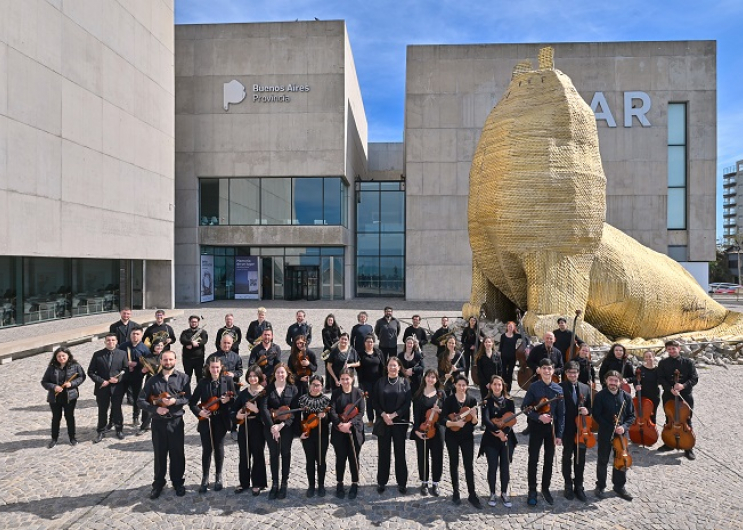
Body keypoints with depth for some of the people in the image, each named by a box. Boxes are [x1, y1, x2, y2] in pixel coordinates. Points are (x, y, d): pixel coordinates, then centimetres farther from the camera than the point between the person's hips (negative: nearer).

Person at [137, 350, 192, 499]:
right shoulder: (153, 380, 1)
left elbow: (188, 398, -6)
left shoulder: (183, 378, -2)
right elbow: (140, 400, 0)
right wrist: (155, 409, -14)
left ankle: (178, 482, 25)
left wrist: (175, 401, -23)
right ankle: (158, 484, 27)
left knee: (177, 453, 9)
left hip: (176, 421, -1)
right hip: (158, 421, 1)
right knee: (159, 454, 12)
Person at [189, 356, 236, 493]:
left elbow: (234, 399, -2)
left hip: (221, 420, 0)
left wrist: (228, 400, -22)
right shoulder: (203, 382, -3)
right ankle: (205, 478, 16)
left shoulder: (228, 379, -5)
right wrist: (199, 412, -15)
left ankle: (218, 477, 24)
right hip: (206, 420, 1)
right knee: (207, 449, 4)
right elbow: (192, 402, 1)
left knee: (219, 447, 10)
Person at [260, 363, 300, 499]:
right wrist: (272, 426, -21)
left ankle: (284, 484, 17)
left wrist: (282, 425, -16)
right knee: (274, 454, 5)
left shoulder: (293, 389, 0)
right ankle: (274, 484, 15)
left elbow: (295, 410, -5)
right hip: (271, 426, 0)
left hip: (286, 426, 0)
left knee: (285, 453, 7)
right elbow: (264, 408, -11)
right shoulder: (268, 389, -1)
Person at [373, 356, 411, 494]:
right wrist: (384, 415, -12)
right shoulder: (380, 382, 4)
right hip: (383, 422, 1)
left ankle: (402, 483, 17)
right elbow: (375, 402, 2)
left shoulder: (404, 382, 1)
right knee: (383, 453, 7)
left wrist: (394, 415, -13)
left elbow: (407, 402, -5)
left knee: (400, 452, 5)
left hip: (399, 422, -1)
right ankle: (381, 482, 19)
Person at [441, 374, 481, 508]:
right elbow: (442, 420, -14)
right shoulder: (449, 400, -9)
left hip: (467, 437, 1)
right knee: (454, 464, 10)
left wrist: (474, 415, -24)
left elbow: (474, 422, -3)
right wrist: (455, 423, -29)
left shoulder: (472, 400, -2)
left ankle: (472, 495, 11)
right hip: (452, 437, -1)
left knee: (469, 465, 2)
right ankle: (455, 493, 23)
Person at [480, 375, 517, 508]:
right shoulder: (487, 402, -5)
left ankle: (504, 493, 24)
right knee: (493, 467, 4)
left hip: (507, 438, 2)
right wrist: (498, 431, -28)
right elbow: (485, 420, -17)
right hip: (491, 439, -2)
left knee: (505, 467, 7)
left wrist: (504, 432, -21)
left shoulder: (509, 401, 2)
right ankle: (492, 494, 20)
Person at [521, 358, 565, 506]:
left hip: (552, 428, 2)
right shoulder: (533, 387, -8)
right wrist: (539, 417, -21)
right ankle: (532, 490, 16)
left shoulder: (558, 389, -2)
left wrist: (559, 434, -2)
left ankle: (546, 488, 29)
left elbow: (561, 414, 1)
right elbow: (524, 407, -7)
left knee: (549, 460, 12)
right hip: (536, 427, -2)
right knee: (533, 459, 4)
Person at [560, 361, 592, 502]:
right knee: (567, 458, 10)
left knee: (580, 458, 11)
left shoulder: (586, 388, 6)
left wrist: (587, 411, -12)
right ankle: (568, 486, 23)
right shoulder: (560, 387, -9)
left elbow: (590, 407, 12)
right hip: (567, 429, -3)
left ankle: (579, 486, 24)